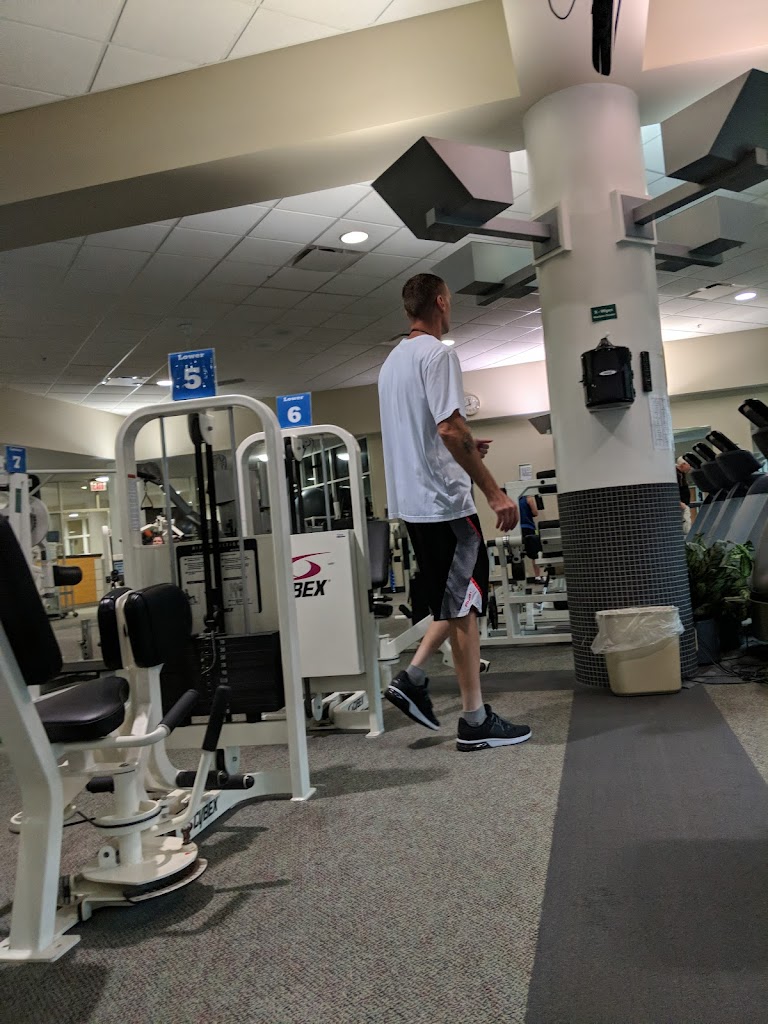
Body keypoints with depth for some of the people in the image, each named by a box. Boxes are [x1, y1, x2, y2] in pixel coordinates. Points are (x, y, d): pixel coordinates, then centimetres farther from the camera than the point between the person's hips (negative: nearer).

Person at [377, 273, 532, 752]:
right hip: (444, 500, -10)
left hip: (414, 501, 10)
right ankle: (476, 721, 8)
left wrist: (465, 450, 29)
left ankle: (412, 677, 15)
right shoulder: (437, 354, -11)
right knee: (464, 607, -2)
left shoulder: (393, 360, 19)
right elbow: (449, 428, -22)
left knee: (460, 603, 19)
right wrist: (495, 493, -19)